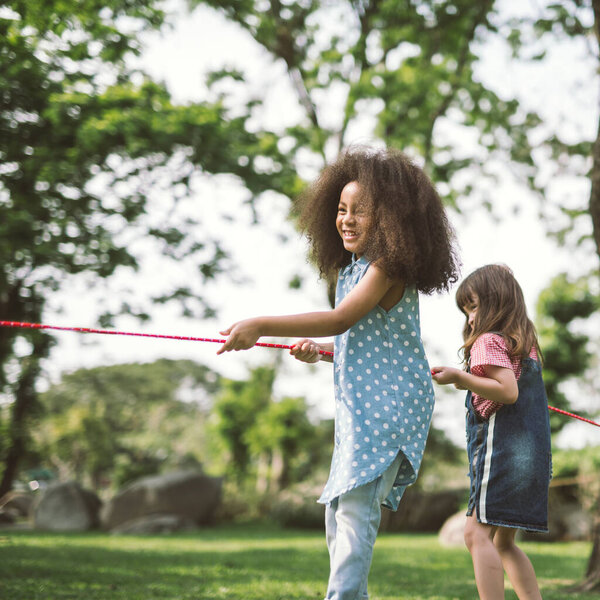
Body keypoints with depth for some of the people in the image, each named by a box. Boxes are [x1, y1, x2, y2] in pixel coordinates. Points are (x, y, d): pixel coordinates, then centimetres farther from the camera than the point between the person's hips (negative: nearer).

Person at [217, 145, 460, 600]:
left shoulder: (388, 268, -12)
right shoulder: (352, 270, 17)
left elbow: (339, 320, -23)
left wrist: (261, 326, -25)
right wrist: (319, 352, 10)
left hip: (389, 403, -10)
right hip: (358, 407, 10)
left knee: (356, 507, -19)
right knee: (338, 515, 14)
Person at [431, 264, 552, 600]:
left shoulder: (489, 340, -5)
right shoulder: (526, 343, 20)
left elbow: (508, 391, -18)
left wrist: (461, 378, -14)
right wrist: (473, 383, 25)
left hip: (501, 448, -9)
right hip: (533, 454, 9)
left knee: (478, 534, -14)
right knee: (505, 543, 15)